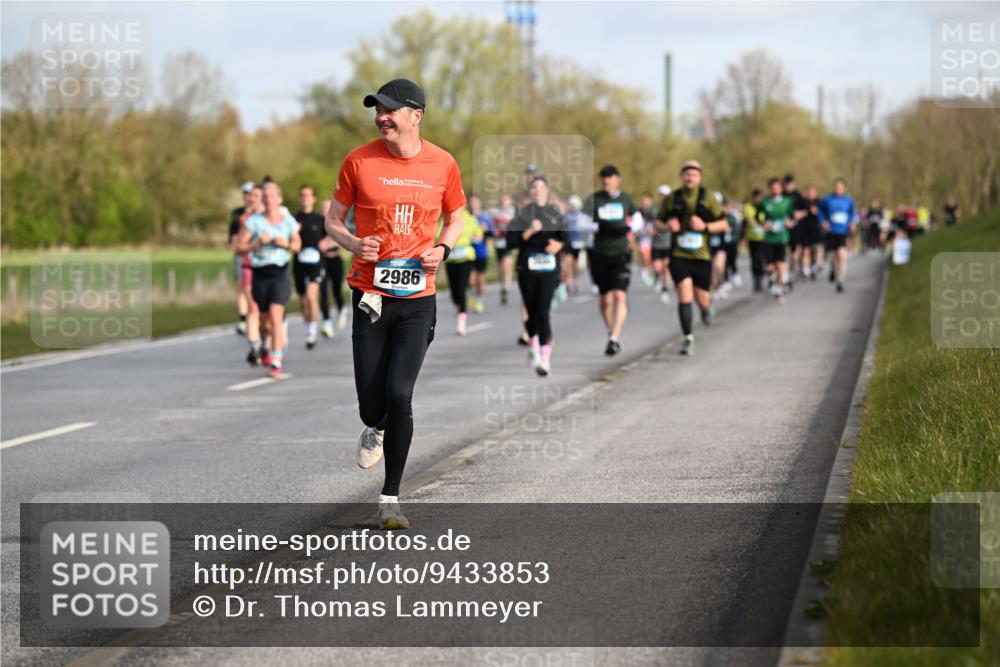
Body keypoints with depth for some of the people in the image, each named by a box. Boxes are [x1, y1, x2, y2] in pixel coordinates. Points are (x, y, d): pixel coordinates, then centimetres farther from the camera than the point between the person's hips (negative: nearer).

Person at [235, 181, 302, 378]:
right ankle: (260, 345, 46)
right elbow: (240, 245, -3)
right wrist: (258, 243, -18)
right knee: (266, 321, 10)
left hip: (280, 273, -1)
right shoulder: (254, 221, -4)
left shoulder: (288, 221, 0)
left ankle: (276, 363, -16)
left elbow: (297, 245, 13)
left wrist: (286, 244, -8)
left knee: (276, 317, -16)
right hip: (260, 274, 1)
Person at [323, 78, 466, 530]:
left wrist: (443, 248, -3)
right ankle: (375, 429, 39)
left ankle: (390, 500, 1)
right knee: (371, 404, -2)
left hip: (418, 296, 0)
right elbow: (333, 221, 9)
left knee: (399, 395, -12)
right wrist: (353, 243, -12)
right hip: (370, 293, 0)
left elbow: (456, 217, 17)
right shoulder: (359, 161, -1)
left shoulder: (443, 165, 1)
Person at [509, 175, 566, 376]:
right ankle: (534, 348, 36)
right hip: (527, 268, 1)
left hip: (549, 269, -1)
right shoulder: (523, 214, 4)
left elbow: (566, 237, 15)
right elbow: (512, 239, -2)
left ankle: (545, 358, -18)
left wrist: (559, 244, -5)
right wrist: (529, 231, -15)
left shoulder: (556, 214, 9)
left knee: (543, 311, -14)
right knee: (531, 311, 9)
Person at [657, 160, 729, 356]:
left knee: (702, 298, 8)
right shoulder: (672, 198, 2)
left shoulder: (707, 198, 0)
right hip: (679, 256, 0)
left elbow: (724, 224, 2)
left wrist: (705, 226, -15)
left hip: (702, 256, 1)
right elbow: (658, 222, 13)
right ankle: (688, 339, -7)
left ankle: (706, 308, 46)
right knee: (684, 296, -14)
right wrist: (667, 225, -9)